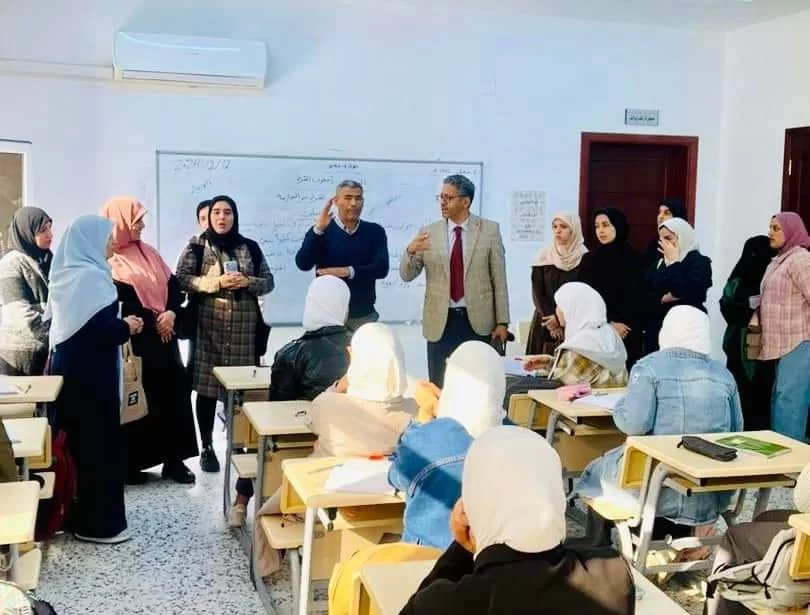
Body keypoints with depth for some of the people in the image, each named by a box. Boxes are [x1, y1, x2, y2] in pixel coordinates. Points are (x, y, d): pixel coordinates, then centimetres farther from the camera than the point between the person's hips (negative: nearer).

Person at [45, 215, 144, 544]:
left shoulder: (67, 273, 11)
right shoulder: (90, 276, -18)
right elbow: (102, 327, -25)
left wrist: (119, 324, 12)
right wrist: (127, 327, -6)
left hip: (70, 367, 9)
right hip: (90, 373, -9)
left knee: (78, 442, 16)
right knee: (99, 444, -1)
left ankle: (79, 514, 26)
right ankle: (98, 523, 7)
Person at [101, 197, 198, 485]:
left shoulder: (148, 252, 13)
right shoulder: (109, 262, -8)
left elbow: (174, 285, 11)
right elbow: (119, 305, -16)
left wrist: (171, 313, -7)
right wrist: (154, 321, -12)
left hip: (164, 338, 6)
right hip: (135, 342, -6)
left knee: (174, 396, 5)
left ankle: (174, 460, 14)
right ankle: (130, 464, 14)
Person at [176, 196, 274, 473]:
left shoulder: (250, 247, 11)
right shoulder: (197, 246, 4)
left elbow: (268, 282, 11)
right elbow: (181, 278, -5)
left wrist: (247, 282, -9)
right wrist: (216, 282, -15)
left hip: (243, 328, 2)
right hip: (208, 327, -2)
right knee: (206, 387, -1)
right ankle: (207, 447, 10)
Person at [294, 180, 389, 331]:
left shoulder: (374, 231, 3)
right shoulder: (321, 230, 0)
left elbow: (382, 268, -7)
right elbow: (303, 264, -13)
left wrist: (348, 271, -20)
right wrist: (319, 229, -21)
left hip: (364, 315, 1)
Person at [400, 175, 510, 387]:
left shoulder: (489, 230, 0)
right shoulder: (429, 233, 3)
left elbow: (499, 279, 0)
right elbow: (407, 275, 2)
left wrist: (502, 322, -2)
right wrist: (410, 251, -20)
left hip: (478, 321, -1)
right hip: (440, 322, 1)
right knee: (439, 387, 5)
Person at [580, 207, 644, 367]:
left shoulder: (634, 259, 4)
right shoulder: (589, 259, 10)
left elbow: (637, 299, -1)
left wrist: (619, 324, -13)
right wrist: (609, 324, -9)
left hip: (627, 333, -1)